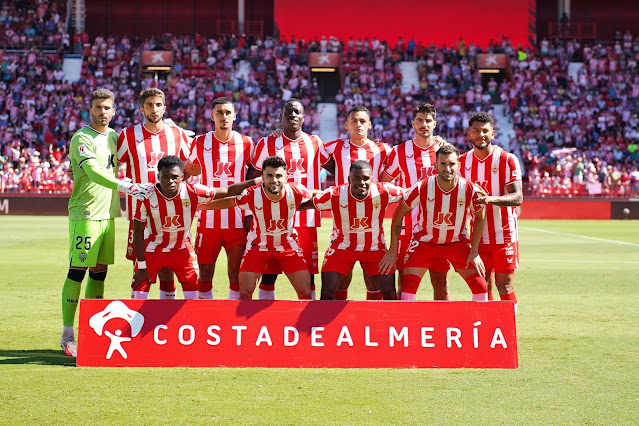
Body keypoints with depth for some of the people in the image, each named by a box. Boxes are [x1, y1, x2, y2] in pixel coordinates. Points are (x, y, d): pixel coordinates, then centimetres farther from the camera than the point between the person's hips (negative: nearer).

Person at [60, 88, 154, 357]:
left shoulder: (115, 136, 14)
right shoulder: (81, 138, -9)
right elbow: (94, 173, -22)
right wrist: (126, 186, -33)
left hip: (108, 214, 7)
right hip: (85, 214, -7)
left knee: (99, 273, 8)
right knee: (77, 272, -6)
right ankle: (67, 335, -1)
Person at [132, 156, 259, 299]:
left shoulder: (192, 192, -18)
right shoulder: (147, 197, -21)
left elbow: (227, 192, -8)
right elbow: (138, 232, -12)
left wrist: (255, 181, -14)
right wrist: (141, 267, -12)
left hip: (182, 249, 1)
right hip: (153, 249, -1)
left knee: (193, 294, -2)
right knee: (140, 289, -6)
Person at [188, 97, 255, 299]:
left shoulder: (246, 144, 4)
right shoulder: (200, 143, 3)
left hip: (237, 221, 0)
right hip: (208, 220, 0)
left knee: (236, 274, 0)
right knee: (205, 274, 3)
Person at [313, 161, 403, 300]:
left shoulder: (384, 192, -20)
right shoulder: (334, 195, -22)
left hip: (375, 249, 1)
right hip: (342, 246, -1)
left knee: (390, 295, -6)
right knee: (327, 294, -11)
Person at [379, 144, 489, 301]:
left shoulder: (469, 189, -20)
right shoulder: (422, 188, -24)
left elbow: (479, 217, 0)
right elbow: (398, 215, -10)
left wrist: (474, 252, -5)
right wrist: (392, 252, -9)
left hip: (457, 242, 1)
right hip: (424, 240, -1)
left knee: (480, 288, -7)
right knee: (408, 287, -14)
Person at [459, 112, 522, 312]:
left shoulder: (507, 160, -8)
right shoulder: (462, 162, 6)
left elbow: (517, 197, -17)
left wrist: (492, 199, -33)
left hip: (504, 234, -4)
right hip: (477, 235, 4)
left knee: (504, 285, -3)